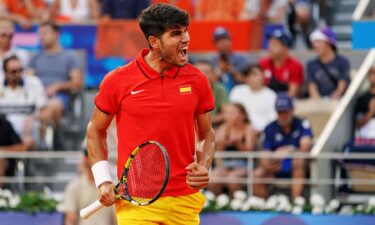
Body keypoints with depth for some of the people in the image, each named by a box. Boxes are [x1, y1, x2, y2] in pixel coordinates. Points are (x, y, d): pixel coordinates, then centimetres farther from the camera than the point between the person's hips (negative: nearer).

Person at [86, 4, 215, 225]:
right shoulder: (118, 81, -3)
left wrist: (203, 167, -6)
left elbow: (207, 134, 14)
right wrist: (103, 181, -1)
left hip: (185, 202, 2)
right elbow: (95, 130, 9)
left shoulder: (197, 80, 3)